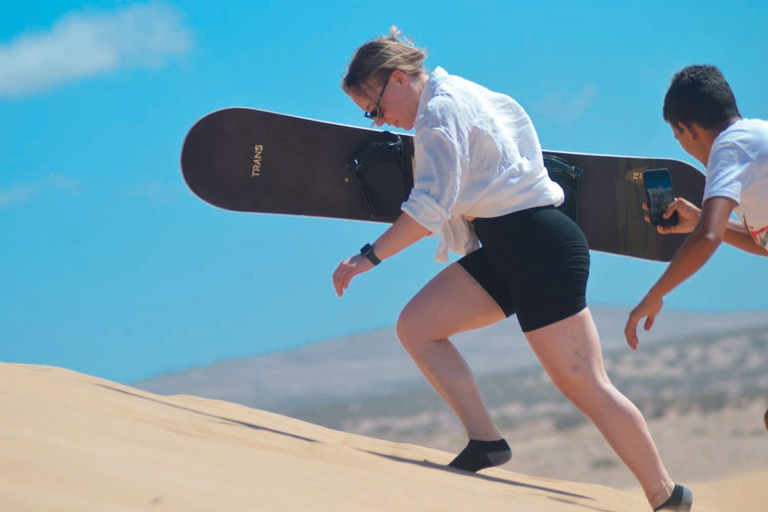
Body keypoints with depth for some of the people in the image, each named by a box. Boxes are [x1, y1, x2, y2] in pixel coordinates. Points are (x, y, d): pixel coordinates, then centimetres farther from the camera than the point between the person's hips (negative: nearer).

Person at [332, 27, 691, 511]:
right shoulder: (459, 95, 16)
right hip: (505, 248, 10)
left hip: (541, 245, -10)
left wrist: (369, 257, -18)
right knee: (416, 325, 0)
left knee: (584, 384, -8)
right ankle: (486, 441, -6)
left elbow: (431, 205, -21)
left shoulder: (441, 109, -12)